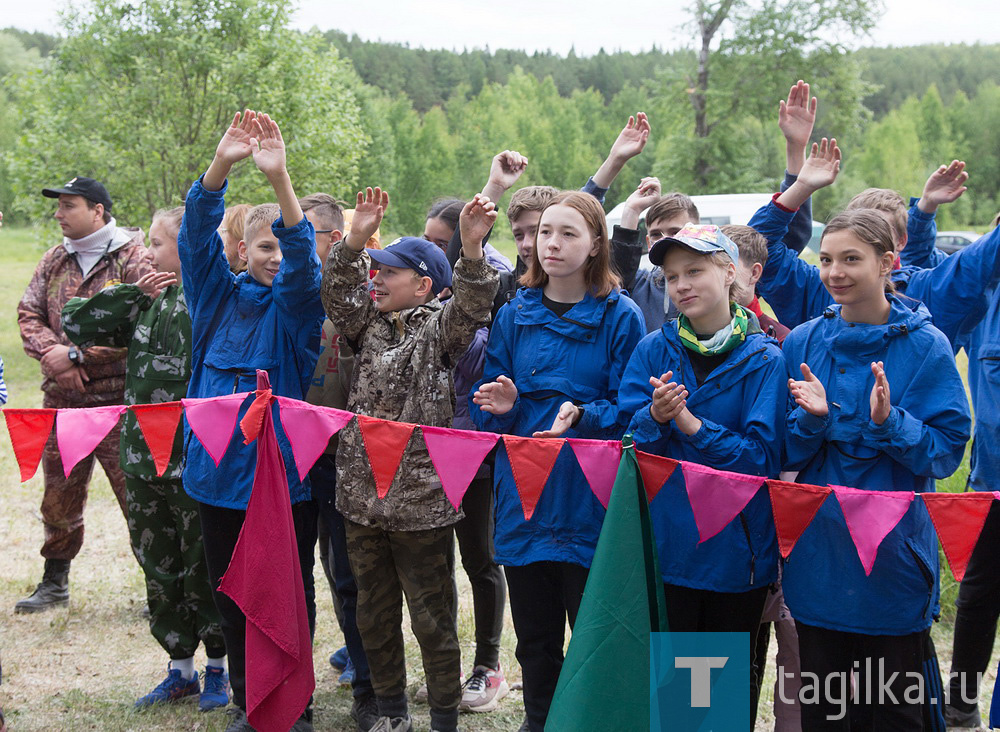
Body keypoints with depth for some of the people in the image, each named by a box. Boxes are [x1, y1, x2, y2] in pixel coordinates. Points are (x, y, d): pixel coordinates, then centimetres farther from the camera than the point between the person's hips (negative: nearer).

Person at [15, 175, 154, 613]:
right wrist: (51, 352, -10)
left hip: (118, 401, -6)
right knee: (58, 495, 14)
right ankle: (54, 584, 30)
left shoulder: (135, 259, -8)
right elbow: (29, 314, 11)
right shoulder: (55, 261, 13)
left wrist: (76, 355, -16)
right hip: (61, 400, 6)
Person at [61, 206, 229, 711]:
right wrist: (132, 293, -1)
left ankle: (217, 669, 23)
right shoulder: (147, 302, 9)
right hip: (143, 461, 7)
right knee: (157, 566, 13)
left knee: (204, 568, 6)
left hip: (196, 465, -7)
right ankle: (180, 670, 27)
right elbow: (76, 323, 9)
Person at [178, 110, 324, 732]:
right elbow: (198, 236, -6)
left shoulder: (298, 302, -1)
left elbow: (302, 260, -20)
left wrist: (279, 179, -34)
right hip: (217, 471, 3)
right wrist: (221, 166, -23)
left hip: (283, 475, -3)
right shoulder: (217, 295, 6)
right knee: (232, 597, 11)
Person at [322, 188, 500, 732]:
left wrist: (472, 249, -39)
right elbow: (338, 296, -3)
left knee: (431, 619, 3)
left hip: (420, 498, -6)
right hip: (362, 495, 6)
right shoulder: (369, 325, 11)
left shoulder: (439, 328, -4)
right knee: (374, 614, 16)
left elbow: (470, 307, -22)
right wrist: (355, 241, -18)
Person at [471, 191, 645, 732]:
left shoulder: (620, 317, -4)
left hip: (590, 503, -3)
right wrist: (502, 406, -12)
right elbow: (482, 409, 10)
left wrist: (585, 417, -24)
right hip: (523, 502, 4)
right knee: (535, 640, 15)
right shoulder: (514, 316, 7)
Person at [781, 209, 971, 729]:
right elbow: (785, 455, 4)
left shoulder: (926, 346, -6)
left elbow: (947, 451, -7)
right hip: (817, 556, 3)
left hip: (893, 555, -2)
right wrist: (813, 418, -16)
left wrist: (889, 422, -24)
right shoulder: (802, 343, 2)